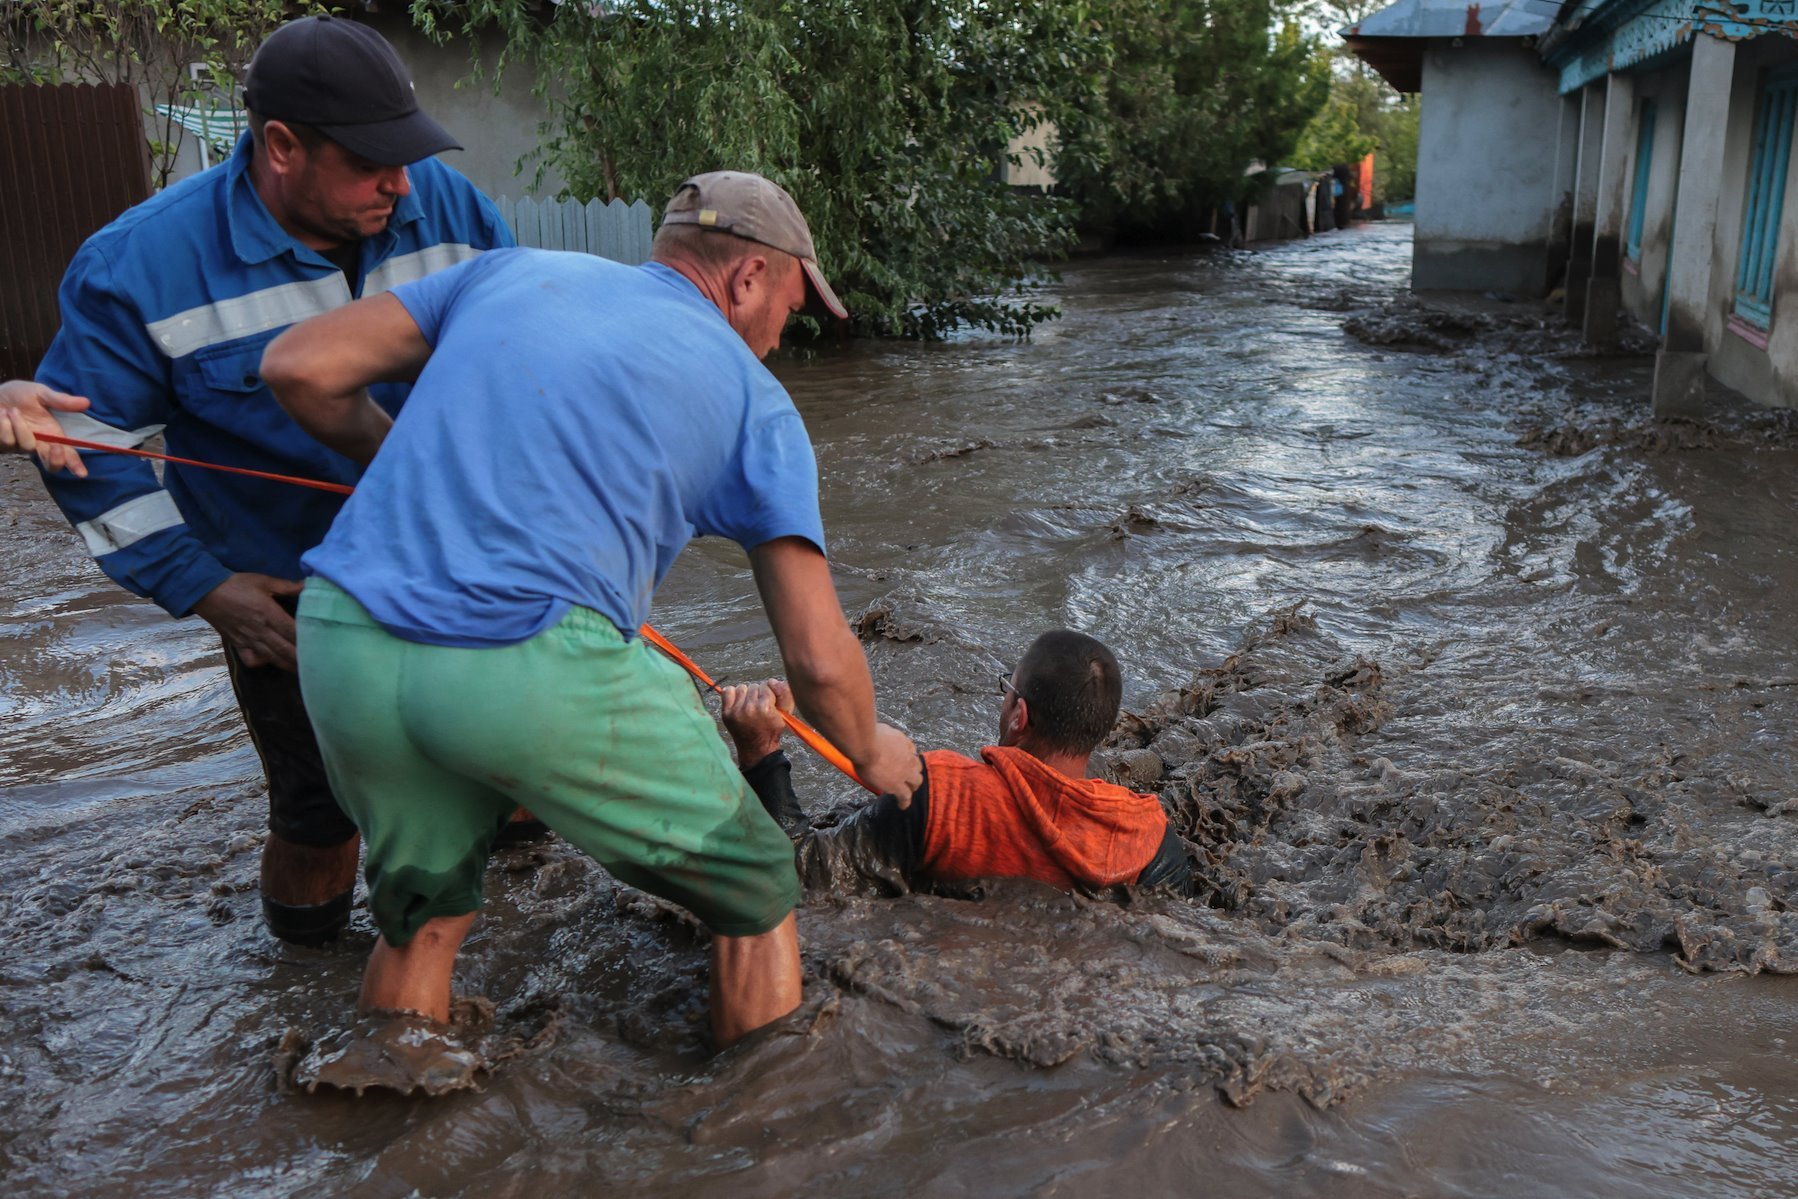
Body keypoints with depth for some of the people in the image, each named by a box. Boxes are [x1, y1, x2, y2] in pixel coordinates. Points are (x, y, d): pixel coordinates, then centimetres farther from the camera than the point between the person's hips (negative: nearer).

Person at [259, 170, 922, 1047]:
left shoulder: (515, 272, 20)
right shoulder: (752, 399, 11)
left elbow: (298, 367, 14)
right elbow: (819, 659, 7)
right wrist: (872, 753, 28)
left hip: (340, 648, 5)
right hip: (537, 672, -5)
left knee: (424, 916, 30)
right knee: (755, 896, 18)